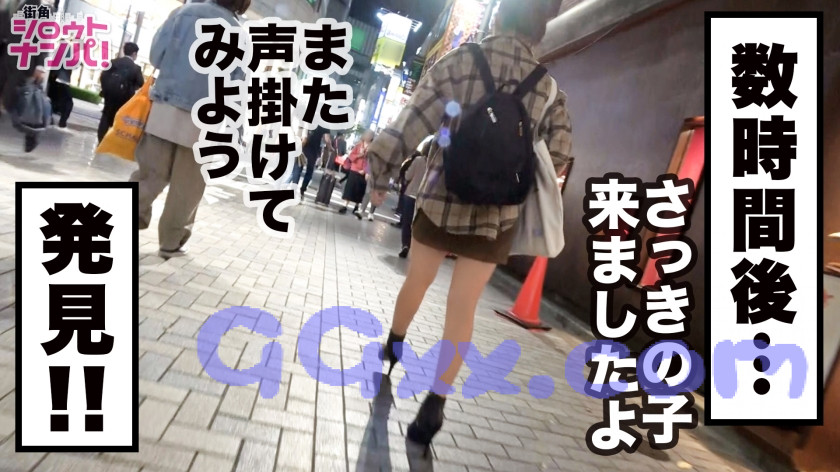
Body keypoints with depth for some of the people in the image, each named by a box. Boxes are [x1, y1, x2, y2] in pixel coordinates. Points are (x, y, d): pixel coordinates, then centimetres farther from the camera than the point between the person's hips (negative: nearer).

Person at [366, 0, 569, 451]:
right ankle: (434, 408, 6)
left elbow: (409, 124, -11)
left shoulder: (459, 60, -6)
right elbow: (557, 154, 3)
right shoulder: (547, 86, 0)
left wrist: (380, 177, -2)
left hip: (440, 201, 0)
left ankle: (392, 345, 45)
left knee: (417, 280, 22)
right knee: (462, 308, 5)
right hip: (496, 213, 0)